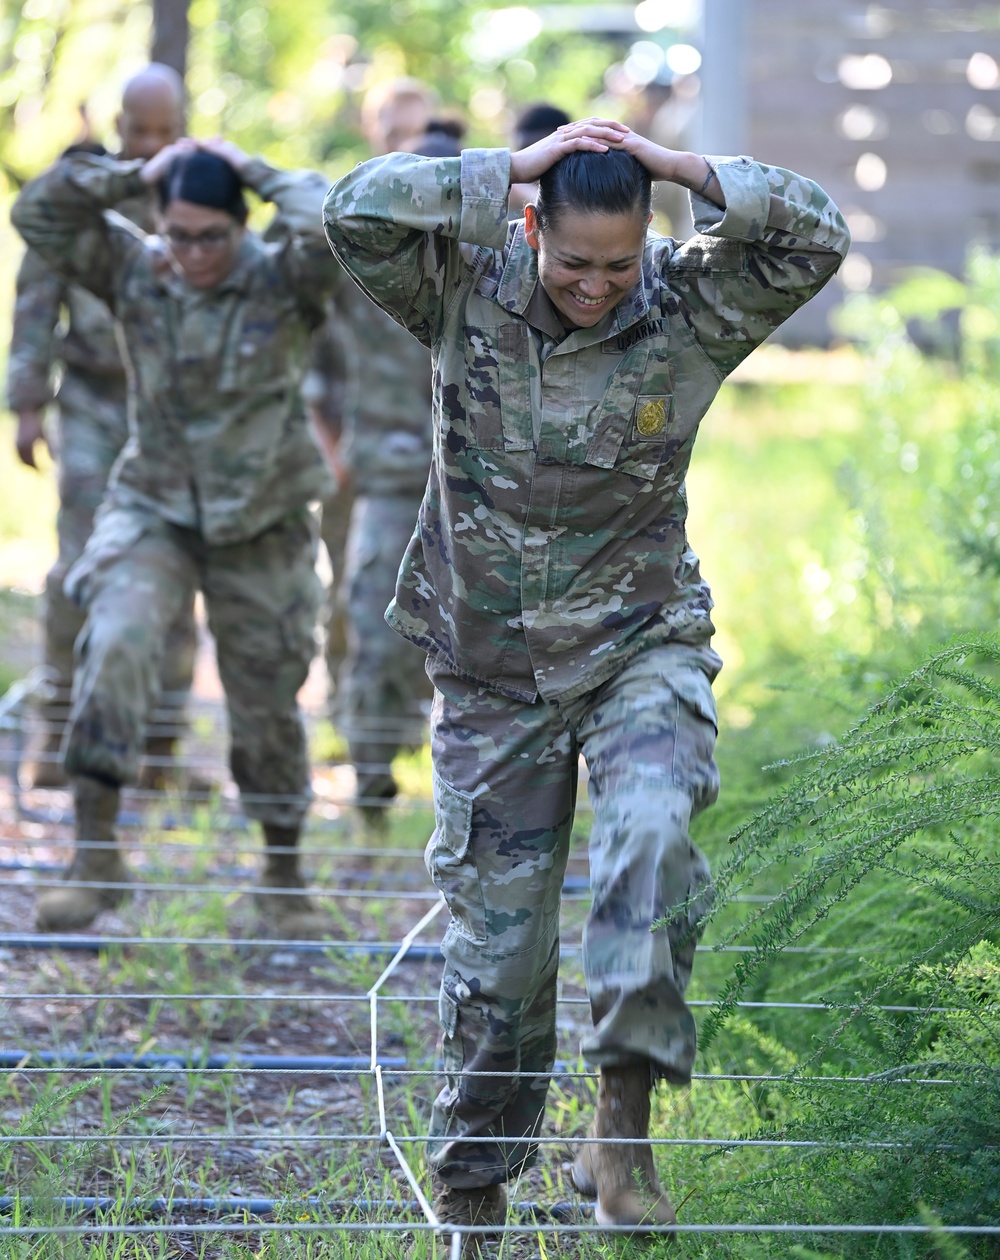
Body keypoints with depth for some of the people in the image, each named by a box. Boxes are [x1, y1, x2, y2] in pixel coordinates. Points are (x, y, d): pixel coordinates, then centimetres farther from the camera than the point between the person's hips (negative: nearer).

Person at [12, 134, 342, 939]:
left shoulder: (282, 282, -9)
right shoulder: (135, 272, -3)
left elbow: (333, 228, -29)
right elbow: (39, 213, -9)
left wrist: (259, 174, -17)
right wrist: (139, 174, -13)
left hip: (262, 526, -1)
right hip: (153, 511, 1)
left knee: (269, 706, 9)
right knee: (115, 645, -25)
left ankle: (284, 878, 28)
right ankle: (95, 852, -18)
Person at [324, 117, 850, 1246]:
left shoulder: (685, 312, -6)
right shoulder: (465, 294, -6)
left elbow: (816, 236, -15)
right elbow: (358, 212, -21)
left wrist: (684, 169, -19)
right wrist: (515, 168, -22)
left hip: (639, 648, -1)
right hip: (492, 673, 1)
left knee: (650, 829, -31)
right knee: (495, 942, 4)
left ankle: (623, 1125, -28)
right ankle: (472, 1201, 21)